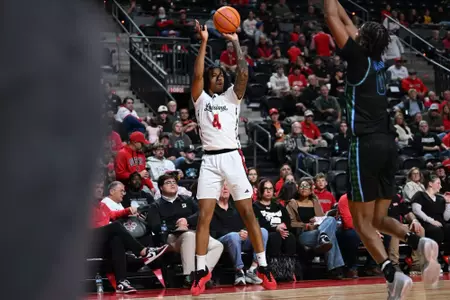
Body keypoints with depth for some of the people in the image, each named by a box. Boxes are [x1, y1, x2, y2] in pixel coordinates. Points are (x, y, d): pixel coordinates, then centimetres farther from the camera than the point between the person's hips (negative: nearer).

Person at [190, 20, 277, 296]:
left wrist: (236, 43, -3)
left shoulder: (232, 96, 12)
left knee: (248, 213, -1)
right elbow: (197, 74, -7)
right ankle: (202, 271, 1)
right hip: (210, 160, 0)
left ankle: (263, 266, 4)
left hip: (232, 157, 0)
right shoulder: (201, 98, 10)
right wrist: (204, 42, -9)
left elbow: (244, 73, -4)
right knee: (204, 216, -5)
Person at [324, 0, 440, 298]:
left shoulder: (359, 59, -5)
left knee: (363, 221, -3)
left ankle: (394, 274, -21)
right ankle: (419, 242, -15)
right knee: (379, 219, 13)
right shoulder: (378, 60, 13)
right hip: (388, 143, 7)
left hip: (367, 144, -7)